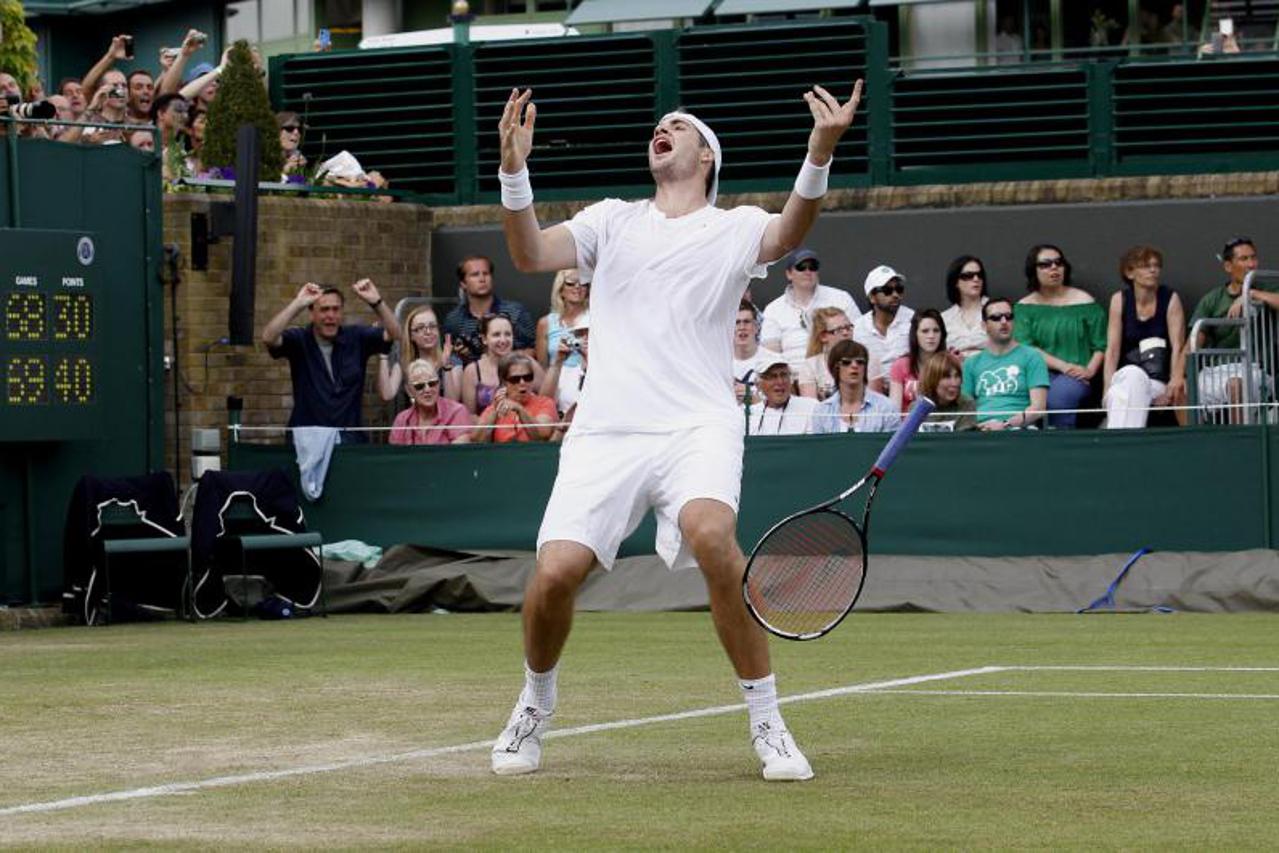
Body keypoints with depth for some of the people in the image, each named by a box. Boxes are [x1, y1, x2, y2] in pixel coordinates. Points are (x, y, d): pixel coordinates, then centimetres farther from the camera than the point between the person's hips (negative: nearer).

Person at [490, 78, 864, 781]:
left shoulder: (736, 228, 12)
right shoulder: (613, 221, 19)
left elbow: (788, 234, -11)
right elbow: (532, 255, 4)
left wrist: (819, 155, -30)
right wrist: (514, 170, -13)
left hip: (698, 426, -2)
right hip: (606, 429, 2)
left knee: (711, 535, -32)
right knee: (555, 571, -14)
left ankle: (767, 723, -18)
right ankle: (534, 709, 17)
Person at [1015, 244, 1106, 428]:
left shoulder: (1084, 302, 9)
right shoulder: (1025, 307, 11)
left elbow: (1101, 346, 6)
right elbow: (1024, 348, -2)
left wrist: (1090, 370, -13)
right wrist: (1063, 366, -13)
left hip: (1076, 378, -1)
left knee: (1058, 395, -35)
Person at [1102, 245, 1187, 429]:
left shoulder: (1171, 299, 1)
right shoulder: (1120, 300, 4)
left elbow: (1178, 347, -8)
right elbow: (1112, 349, -2)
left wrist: (1176, 381, -25)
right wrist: (1108, 388, -15)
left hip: (1160, 382, -1)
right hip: (1124, 378, 1)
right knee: (1132, 374, -34)